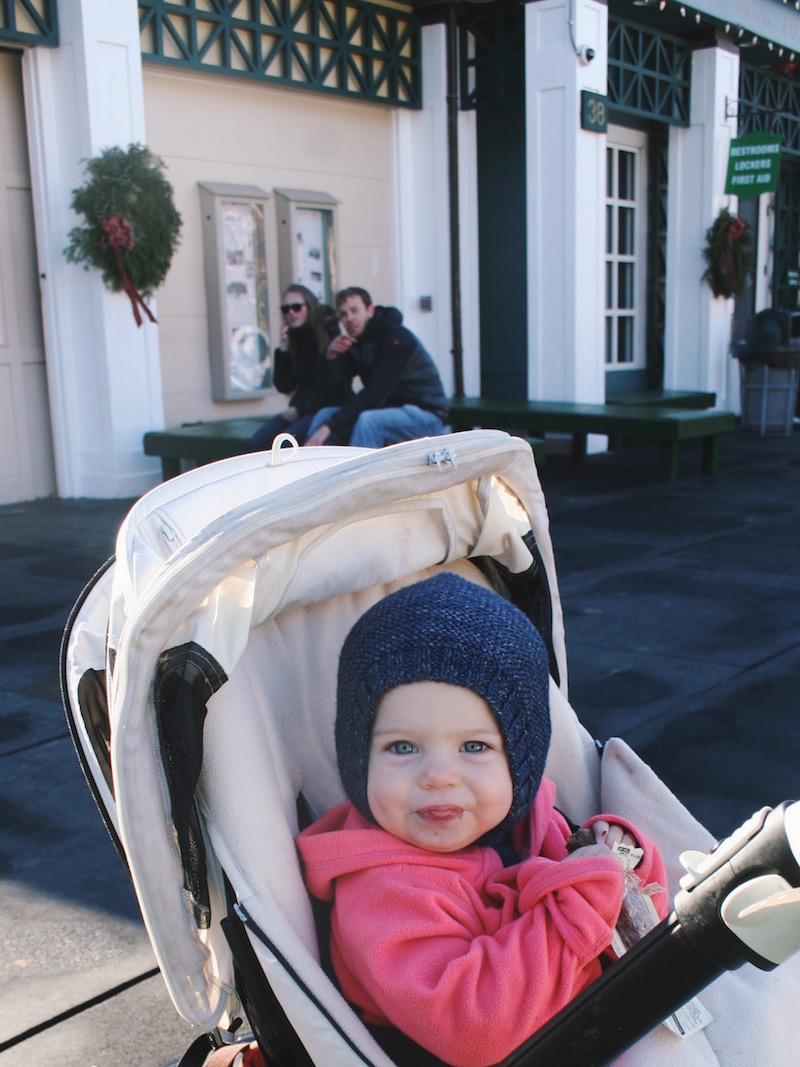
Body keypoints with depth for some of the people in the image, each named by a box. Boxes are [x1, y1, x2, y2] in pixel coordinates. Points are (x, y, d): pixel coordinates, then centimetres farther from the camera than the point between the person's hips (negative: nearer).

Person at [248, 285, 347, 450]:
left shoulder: (330, 335, -7)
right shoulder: (292, 339, 7)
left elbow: (333, 388, -9)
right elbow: (284, 386, 3)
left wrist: (300, 409, -12)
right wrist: (283, 349, -7)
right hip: (299, 410, 6)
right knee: (255, 444, -15)